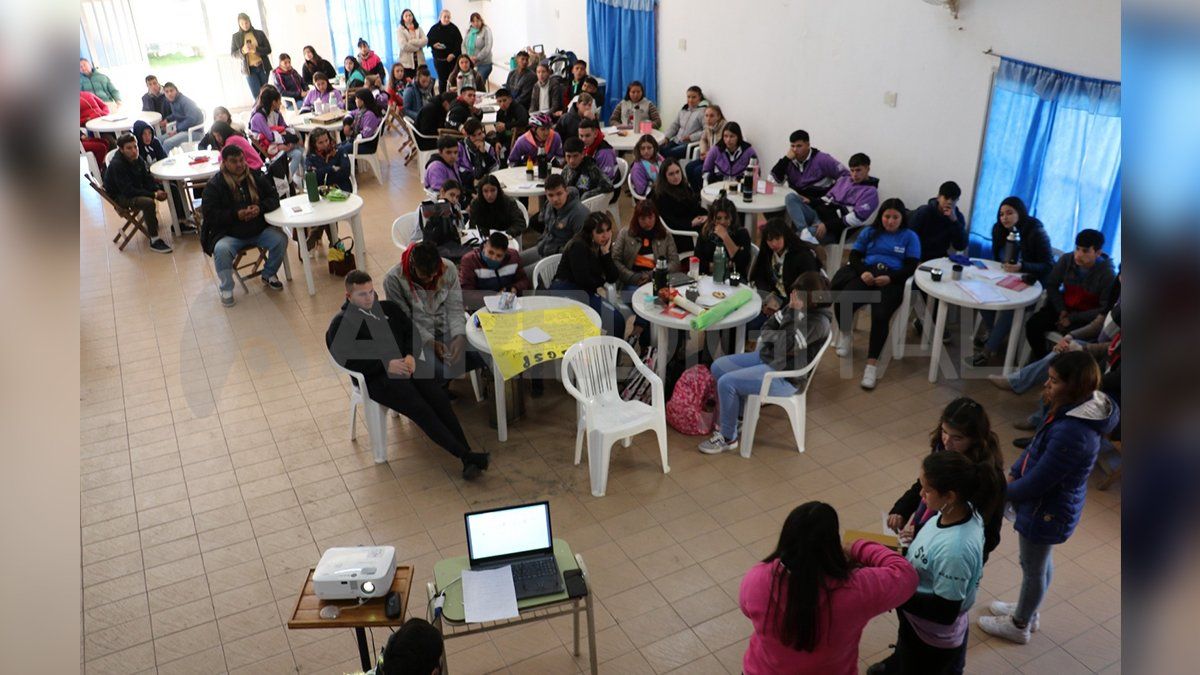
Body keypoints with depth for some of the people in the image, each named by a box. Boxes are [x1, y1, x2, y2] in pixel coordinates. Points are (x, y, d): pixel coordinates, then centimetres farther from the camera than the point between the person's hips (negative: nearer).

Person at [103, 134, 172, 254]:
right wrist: (154, 195, -31)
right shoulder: (116, 165, -27)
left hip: (137, 188, 9)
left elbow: (147, 178, 3)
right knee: (148, 203, -36)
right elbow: (128, 191, -31)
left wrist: (158, 190, -18)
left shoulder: (137, 158, -3)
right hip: (120, 197, -9)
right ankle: (154, 241, -30)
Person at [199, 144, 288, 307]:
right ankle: (226, 289, -8)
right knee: (221, 250, -33)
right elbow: (209, 214, -10)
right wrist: (236, 214, -23)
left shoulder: (256, 177, 5)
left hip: (259, 229, 3)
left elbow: (274, 198, 6)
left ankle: (269, 275, 9)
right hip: (229, 234, -3)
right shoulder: (213, 185, -4)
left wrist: (260, 208, -16)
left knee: (281, 240, -20)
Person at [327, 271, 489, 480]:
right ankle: (467, 456, -26)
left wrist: (411, 356, -5)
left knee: (440, 399, -21)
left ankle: (468, 459, -26)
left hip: (407, 365, 4)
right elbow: (347, 360, -7)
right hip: (377, 378, -4)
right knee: (421, 410, -24)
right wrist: (386, 365, -16)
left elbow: (412, 331, 17)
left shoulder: (389, 307, 20)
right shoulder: (341, 324, 6)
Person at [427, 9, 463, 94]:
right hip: (439, 59, 1)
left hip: (452, 58, -1)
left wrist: (453, 54, -17)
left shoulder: (454, 28, -1)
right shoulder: (434, 28, 4)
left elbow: (459, 43, -6)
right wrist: (434, 45, -9)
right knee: (442, 80, 2)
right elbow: (428, 40, 12)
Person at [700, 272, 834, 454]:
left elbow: (785, 344, -26)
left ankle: (728, 438, 0)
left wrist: (768, 336, -11)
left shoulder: (819, 322, -24)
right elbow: (767, 328, 8)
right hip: (766, 356, 9)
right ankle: (736, 417, 23)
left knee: (726, 383, -19)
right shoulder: (795, 306, 1)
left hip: (784, 375, -9)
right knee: (718, 367, 7)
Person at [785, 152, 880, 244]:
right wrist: (811, 202, 4)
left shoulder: (870, 191, -3)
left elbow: (857, 217, -15)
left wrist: (827, 226, -24)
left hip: (834, 228, -7)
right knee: (791, 197, -14)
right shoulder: (843, 180, 19)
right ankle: (806, 232, -34)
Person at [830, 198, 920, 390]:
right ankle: (846, 335, 2)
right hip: (867, 275, 2)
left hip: (892, 279, -2)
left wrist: (890, 278, -14)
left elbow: (911, 267, 5)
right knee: (843, 302, -30)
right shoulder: (869, 232, 23)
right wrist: (862, 272, -10)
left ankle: (871, 365, -29)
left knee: (880, 315, -33)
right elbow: (854, 256, 13)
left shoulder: (910, 237, 15)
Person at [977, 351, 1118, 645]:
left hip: (1047, 511, -9)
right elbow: (1037, 445, 5)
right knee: (1041, 561, 28)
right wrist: (1013, 474, -3)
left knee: (1033, 568, 15)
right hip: (1053, 504, 9)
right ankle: (1027, 612, 52)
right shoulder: (1080, 408, -8)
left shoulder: (1072, 432, -38)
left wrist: (1004, 494, -12)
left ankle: (1019, 626, 39)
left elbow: (1038, 482, -28)